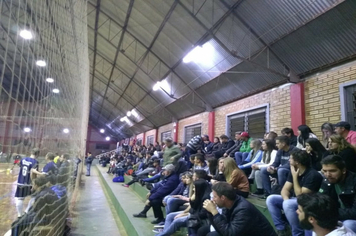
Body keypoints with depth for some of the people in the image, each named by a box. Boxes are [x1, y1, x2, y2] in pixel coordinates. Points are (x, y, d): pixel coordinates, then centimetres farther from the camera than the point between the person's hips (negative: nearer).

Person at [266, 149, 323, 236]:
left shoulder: (312, 175, -22)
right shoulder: (293, 171, 2)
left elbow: (300, 195, -24)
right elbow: (285, 189, 0)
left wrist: (295, 177, -22)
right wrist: (286, 199, -22)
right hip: (294, 200, 8)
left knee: (288, 204, -35)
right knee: (270, 199, -7)